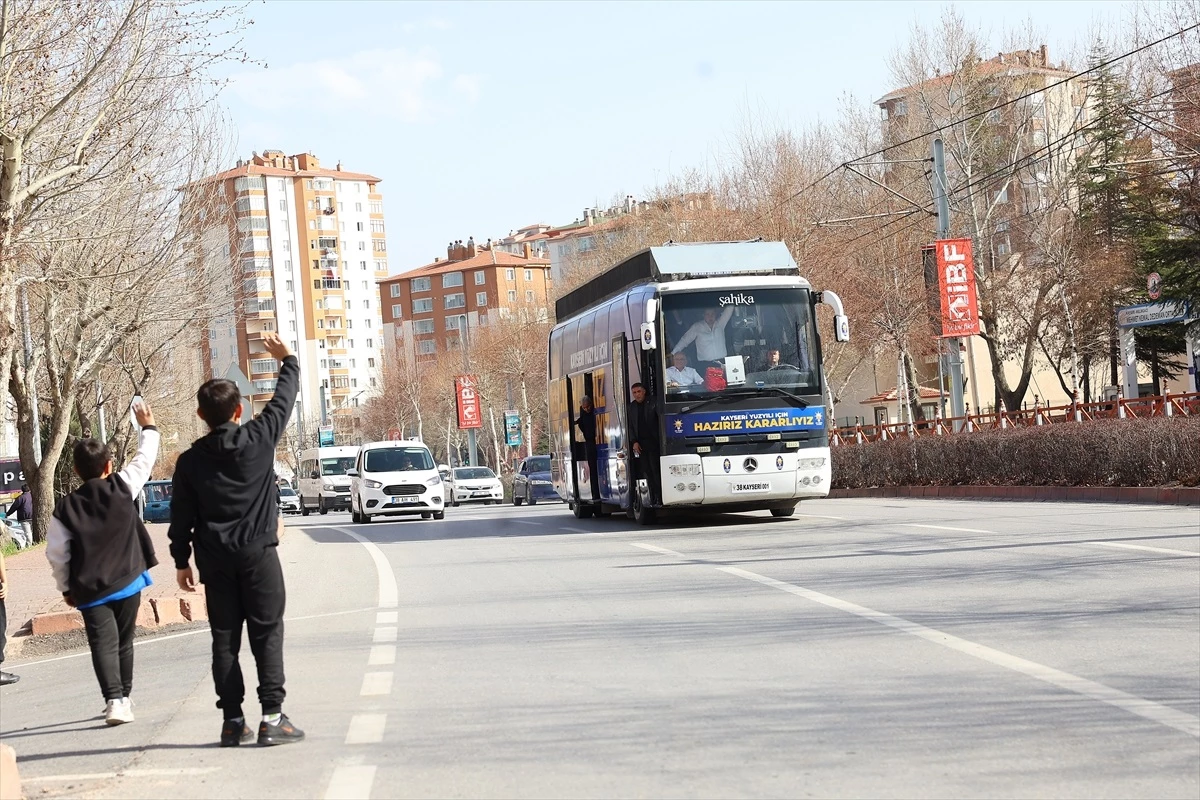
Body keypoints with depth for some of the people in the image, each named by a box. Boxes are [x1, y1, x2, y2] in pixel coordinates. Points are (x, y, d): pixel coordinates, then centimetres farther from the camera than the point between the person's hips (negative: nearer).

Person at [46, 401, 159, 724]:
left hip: (90, 590, -2)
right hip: (128, 582, 2)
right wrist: (148, 427, 25)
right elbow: (144, 460, 10)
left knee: (103, 645, -6)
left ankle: (114, 701, -21)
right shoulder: (122, 488, -5)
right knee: (124, 643, 16)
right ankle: (124, 697, 24)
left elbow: (57, 554, -5)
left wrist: (66, 587, 9)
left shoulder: (65, 508, -6)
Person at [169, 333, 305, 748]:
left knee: (224, 639, 7)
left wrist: (181, 561, 13)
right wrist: (287, 361, 25)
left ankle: (232, 721, 8)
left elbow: (181, 515, 4)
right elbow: (283, 401, 10)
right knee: (267, 635, -1)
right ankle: (272, 717, -7)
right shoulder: (258, 439, -5)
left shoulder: (190, 461, 1)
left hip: (214, 560, 2)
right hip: (257, 554, -2)